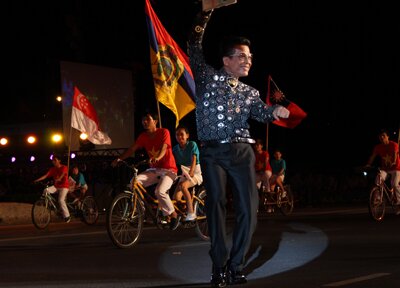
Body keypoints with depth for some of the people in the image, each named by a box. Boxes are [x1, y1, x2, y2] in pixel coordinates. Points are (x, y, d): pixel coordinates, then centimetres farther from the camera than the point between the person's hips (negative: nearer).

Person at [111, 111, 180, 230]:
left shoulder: (164, 132, -10)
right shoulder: (143, 136, 5)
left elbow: (164, 148, -26)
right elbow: (132, 149, -2)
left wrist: (157, 158, -47)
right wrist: (119, 159, -16)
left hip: (168, 169, -5)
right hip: (154, 170, 5)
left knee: (160, 191, -30)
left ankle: (174, 215, -9)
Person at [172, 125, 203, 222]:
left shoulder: (192, 145, -7)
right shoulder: (175, 148, 5)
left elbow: (194, 160, -16)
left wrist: (190, 173, -29)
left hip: (195, 172, -5)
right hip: (184, 174, 5)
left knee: (183, 186, -34)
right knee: (176, 197, -16)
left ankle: (191, 213, -29)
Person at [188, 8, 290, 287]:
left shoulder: (250, 92, 19)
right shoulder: (208, 77, 9)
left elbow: (261, 113, 4)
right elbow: (195, 47, 5)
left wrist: (276, 111, -18)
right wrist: (205, 15, 3)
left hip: (242, 151, 3)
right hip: (212, 152, -3)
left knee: (249, 209, -6)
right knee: (217, 203, -13)